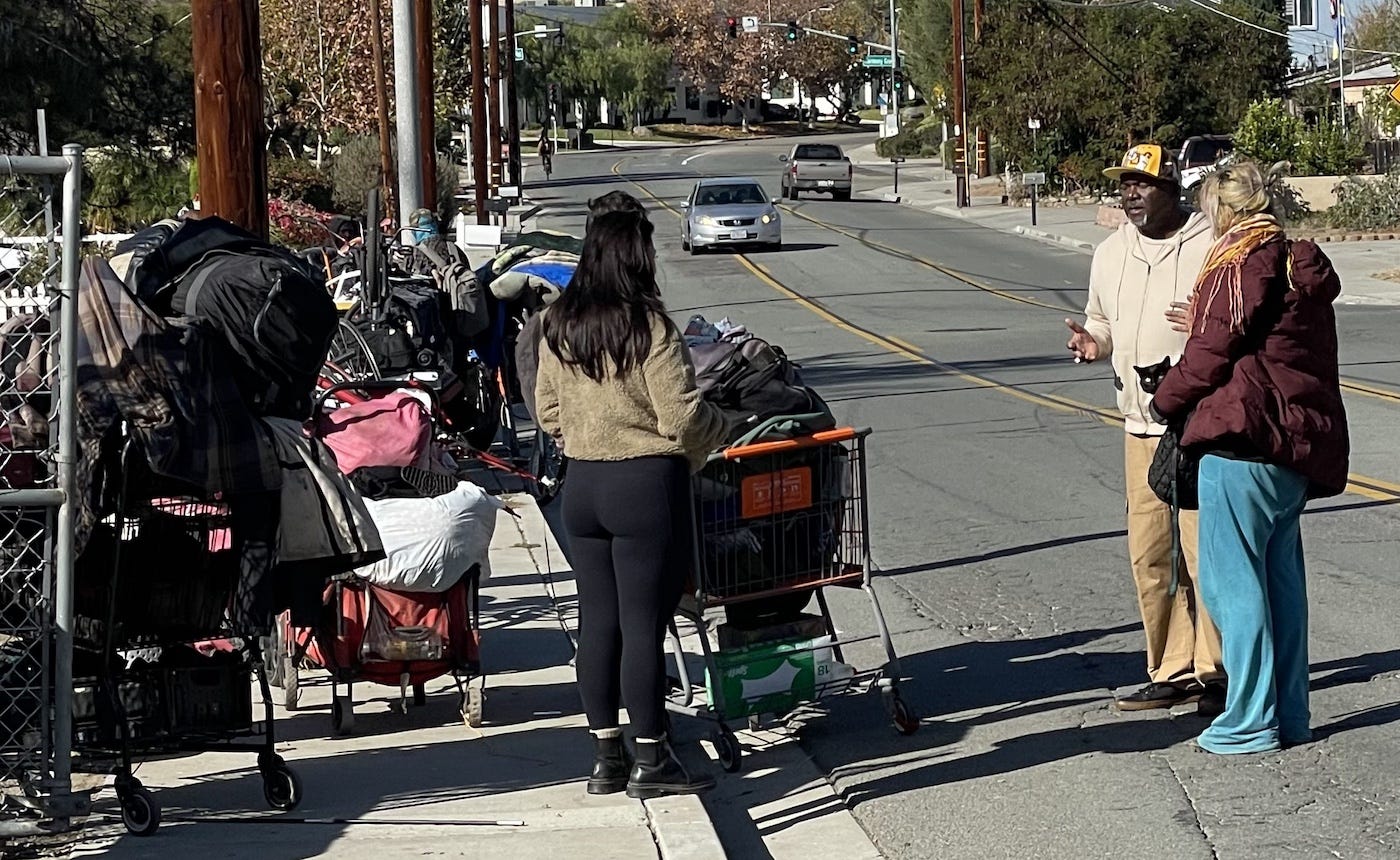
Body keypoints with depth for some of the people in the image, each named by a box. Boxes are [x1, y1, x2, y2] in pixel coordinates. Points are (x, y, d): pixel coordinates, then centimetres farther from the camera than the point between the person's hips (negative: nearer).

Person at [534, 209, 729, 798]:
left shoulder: (559, 326, 5)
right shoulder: (649, 327, -14)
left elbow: (548, 413, 12)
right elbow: (682, 418, -15)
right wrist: (718, 426, 4)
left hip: (581, 484, 6)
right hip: (647, 485, -6)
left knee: (597, 619, 11)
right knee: (643, 623, -1)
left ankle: (606, 756, 17)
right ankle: (652, 761, 6)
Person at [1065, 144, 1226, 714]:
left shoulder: (1212, 248, -6)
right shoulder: (1111, 254, 14)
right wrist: (1093, 342, 4)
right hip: (1142, 427, 6)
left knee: (1205, 549, -5)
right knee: (1149, 555, 8)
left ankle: (1215, 672, 6)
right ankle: (1172, 673, 18)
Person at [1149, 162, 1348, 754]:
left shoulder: (1241, 265, -11)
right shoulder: (1301, 265, 15)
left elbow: (1212, 351, -12)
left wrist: (1165, 402, 4)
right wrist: (1202, 323, 27)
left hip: (1242, 441, -9)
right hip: (1300, 442, 9)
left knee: (1231, 579, -3)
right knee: (1280, 577, 13)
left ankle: (1251, 722, -2)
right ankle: (1290, 716, 17)